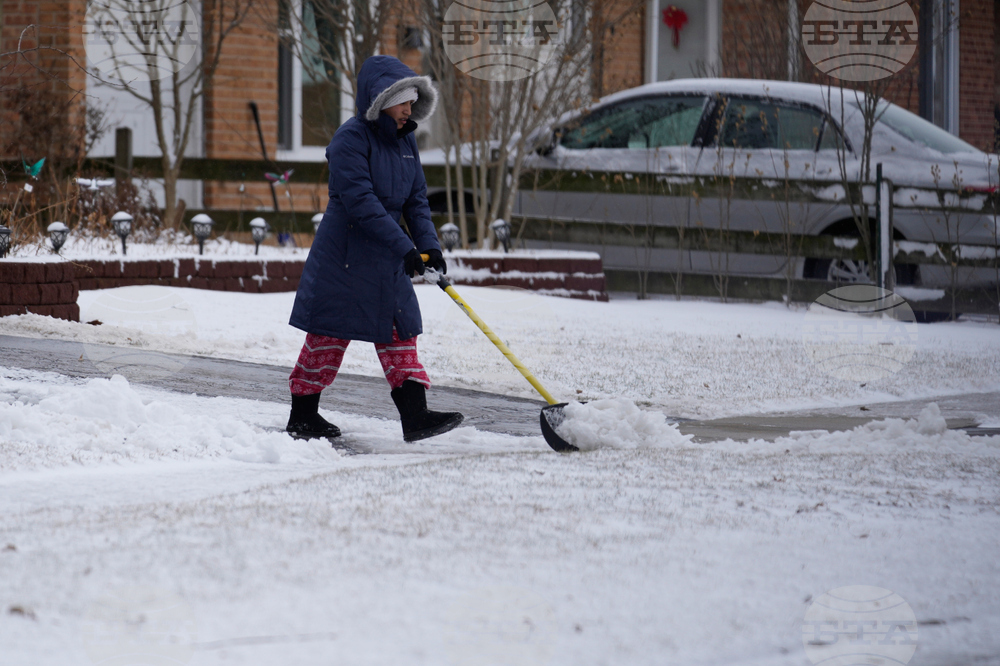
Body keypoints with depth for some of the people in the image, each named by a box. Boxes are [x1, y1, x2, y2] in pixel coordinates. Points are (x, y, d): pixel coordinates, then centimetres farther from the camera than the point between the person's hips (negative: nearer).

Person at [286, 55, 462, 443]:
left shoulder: (405, 142, 9)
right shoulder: (351, 139, -16)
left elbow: (416, 200, 13)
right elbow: (360, 201, -25)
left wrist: (429, 245, -3)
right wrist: (403, 246, -28)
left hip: (387, 261, 8)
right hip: (345, 254, -8)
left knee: (400, 332, 2)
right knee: (331, 332, 0)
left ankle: (415, 416, -1)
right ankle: (302, 417, 11)